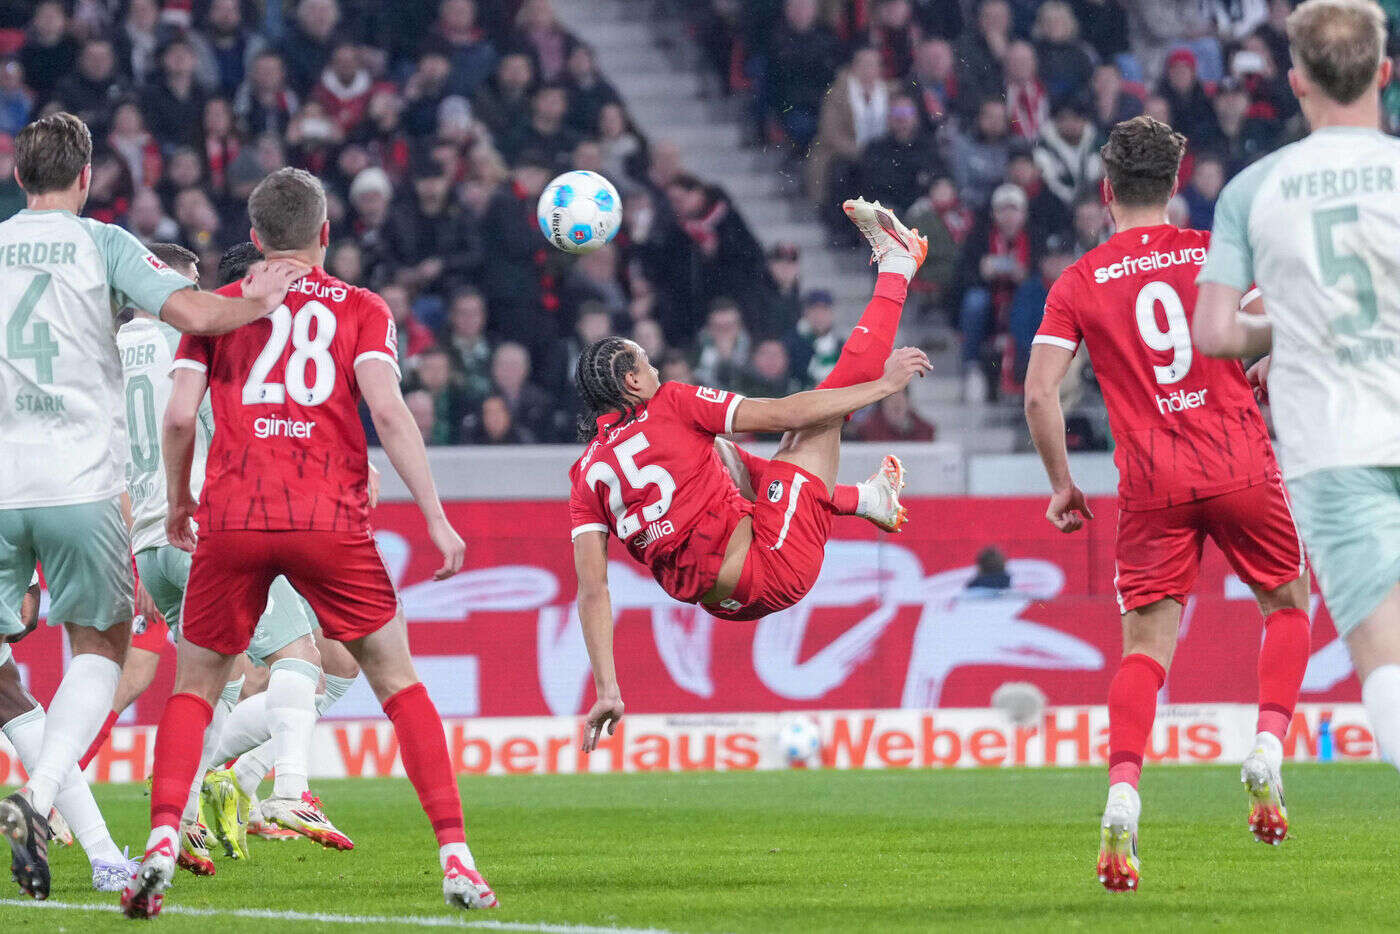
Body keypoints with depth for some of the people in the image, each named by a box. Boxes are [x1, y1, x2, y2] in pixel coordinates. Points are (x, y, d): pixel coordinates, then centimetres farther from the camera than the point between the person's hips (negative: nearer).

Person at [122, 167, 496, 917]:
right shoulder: (362, 311, 10)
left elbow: (179, 413, 5)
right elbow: (387, 410, -4)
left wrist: (178, 504, 21)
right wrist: (436, 517, -5)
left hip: (232, 519, 1)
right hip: (330, 519, -1)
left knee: (194, 686, 13)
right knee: (397, 680, 10)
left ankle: (161, 843, -7)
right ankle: (455, 858, 1)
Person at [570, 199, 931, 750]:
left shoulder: (587, 473, 5)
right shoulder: (671, 406, -7)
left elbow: (592, 590, -2)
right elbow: (787, 414, -7)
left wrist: (607, 691, 2)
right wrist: (883, 384, 4)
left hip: (721, 602, 6)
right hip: (776, 566, -6)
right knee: (831, 397, 5)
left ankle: (862, 498, 39)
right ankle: (896, 267, 24)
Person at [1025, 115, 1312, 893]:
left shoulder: (1079, 284, 4)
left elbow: (1040, 392, -3)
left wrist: (1062, 482, 8)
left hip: (1151, 480, 0)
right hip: (1240, 464, 0)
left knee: (1146, 646, 0)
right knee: (1289, 603, 21)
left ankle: (1122, 799, -19)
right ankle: (1269, 752, 3)